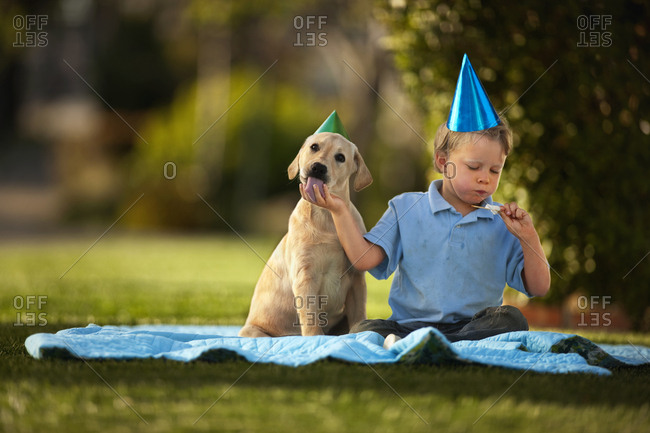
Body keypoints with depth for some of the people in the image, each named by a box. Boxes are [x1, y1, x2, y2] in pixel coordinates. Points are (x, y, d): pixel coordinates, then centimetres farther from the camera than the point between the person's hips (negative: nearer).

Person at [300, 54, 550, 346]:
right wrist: (339, 211, -6)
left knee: (511, 320, -33)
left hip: (473, 327, 0)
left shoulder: (502, 223, 10)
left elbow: (539, 287, 9)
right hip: (409, 323, 0)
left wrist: (528, 237, -6)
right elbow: (365, 259, 2)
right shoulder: (406, 209, 10)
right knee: (363, 330, -27)